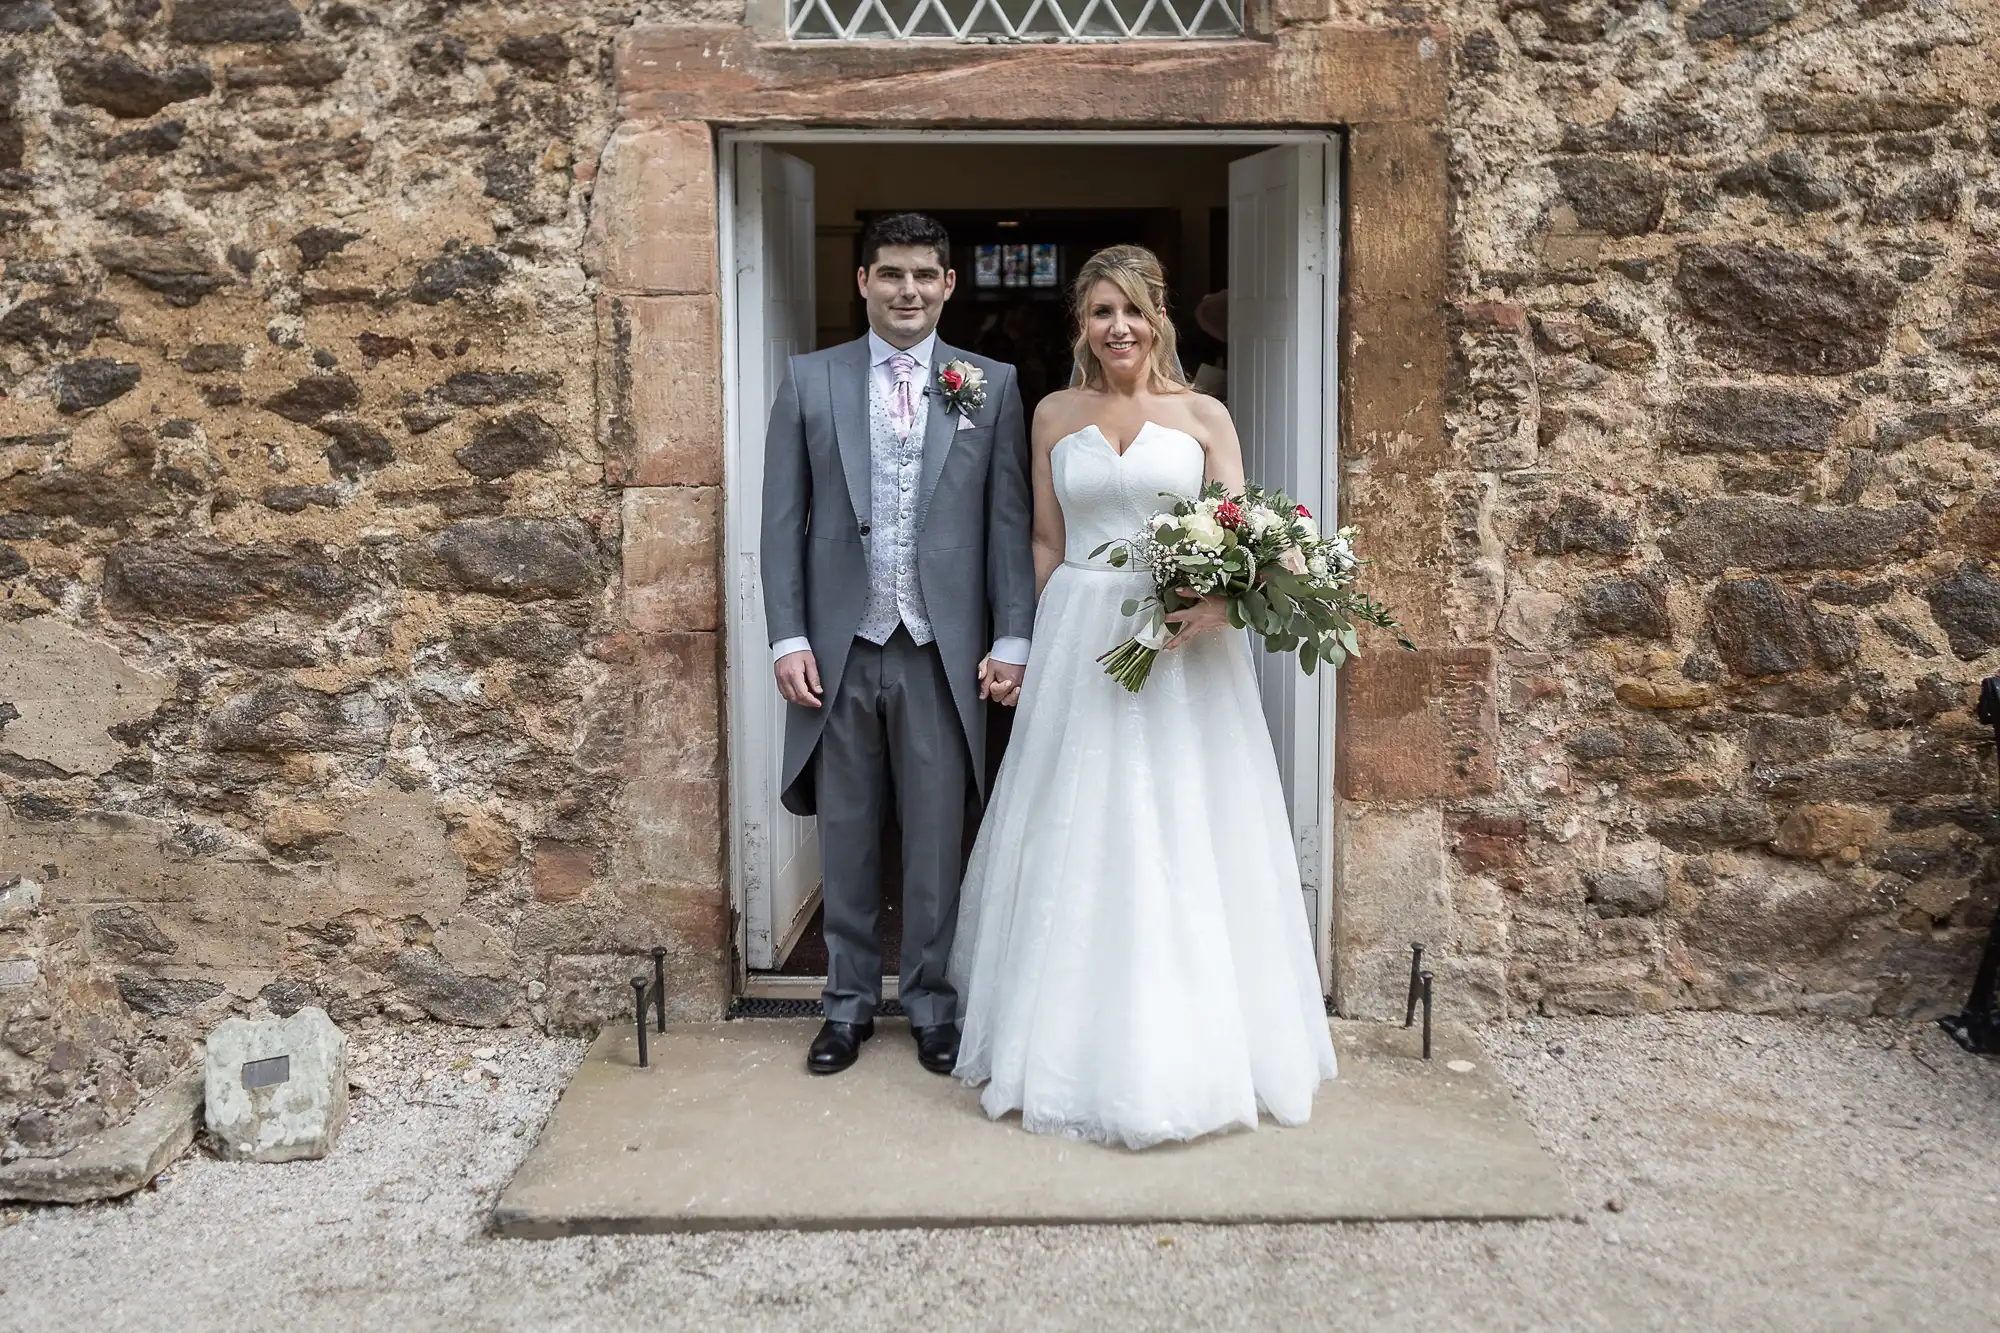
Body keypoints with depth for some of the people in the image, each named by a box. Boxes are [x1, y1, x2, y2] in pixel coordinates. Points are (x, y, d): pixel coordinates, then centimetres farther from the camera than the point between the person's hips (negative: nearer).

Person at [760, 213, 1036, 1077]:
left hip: (943, 650, -1)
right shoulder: (809, 381, 5)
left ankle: (932, 1003, 24)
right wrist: (787, 637, -4)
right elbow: (783, 519, 3)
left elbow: (1009, 520, 2)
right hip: (840, 648, 1)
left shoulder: (990, 385, 4)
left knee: (937, 839, 8)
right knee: (845, 835, 11)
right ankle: (849, 1000, 27)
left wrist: (1011, 638, -4)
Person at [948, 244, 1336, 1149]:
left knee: (1181, 843, 2)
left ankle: (1189, 1046, 16)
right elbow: (1046, 542, 12)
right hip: (1077, 644, 2)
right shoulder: (1055, 415, 10)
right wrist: (1037, 643, 5)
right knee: (1077, 842, 5)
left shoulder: (1203, 415, 5)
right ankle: (1077, 1046, 20)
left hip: (1183, 645, -2)